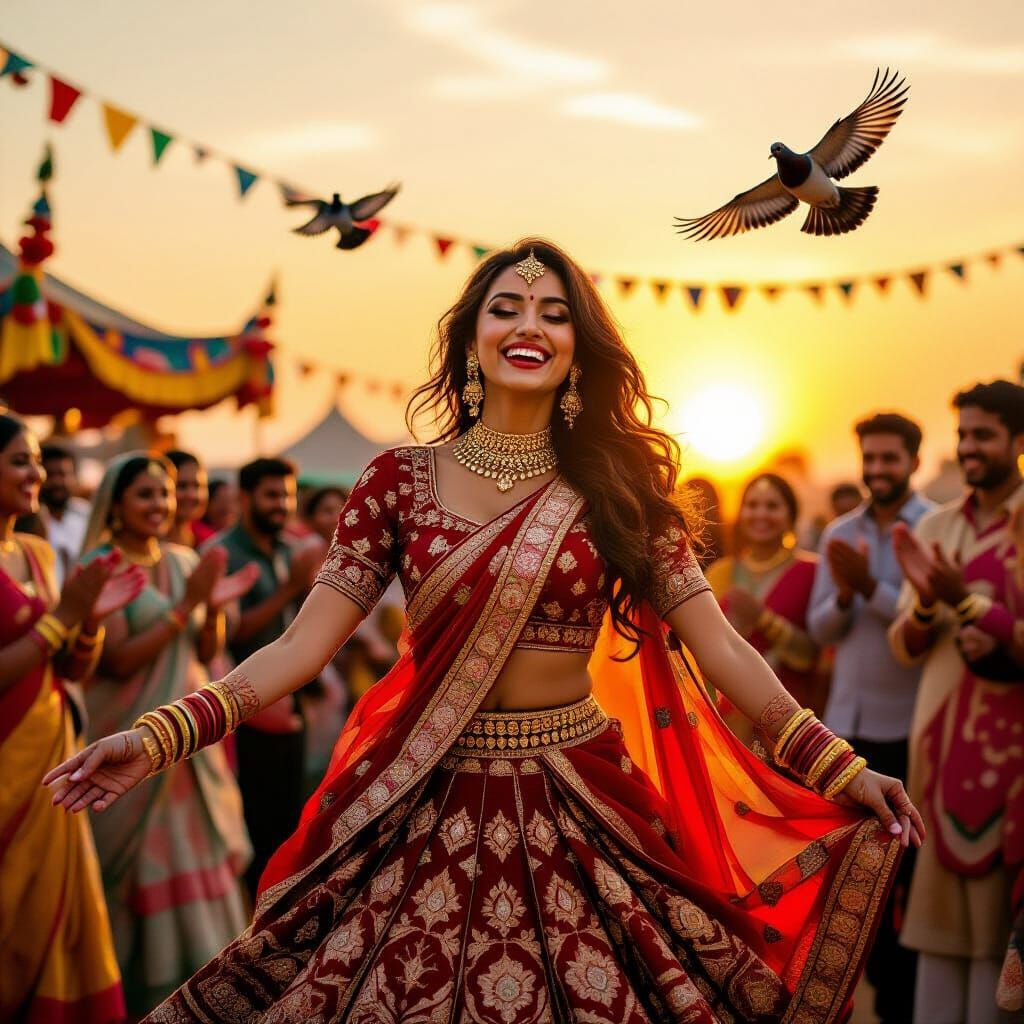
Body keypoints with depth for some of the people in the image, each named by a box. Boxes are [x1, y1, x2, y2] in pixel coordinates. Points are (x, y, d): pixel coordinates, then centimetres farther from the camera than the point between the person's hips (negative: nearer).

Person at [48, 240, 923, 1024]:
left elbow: (716, 644, -2)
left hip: (580, 809, 0)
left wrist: (838, 766, -11)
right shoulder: (401, 481, 0)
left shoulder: (613, 488, 1)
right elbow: (304, 644, -5)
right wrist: (162, 736, -17)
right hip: (431, 807, 0)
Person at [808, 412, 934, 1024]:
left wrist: (872, 587, -21)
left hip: (908, 727, -5)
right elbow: (821, 628, 7)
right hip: (848, 722, 5)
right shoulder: (840, 533, 11)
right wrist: (843, 595, -12)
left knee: (910, 868, 2)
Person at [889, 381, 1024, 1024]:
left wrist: (966, 599, -17)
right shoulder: (937, 529, 11)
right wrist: (927, 605, -11)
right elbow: (904, 648, 9)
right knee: (938, 895, 8)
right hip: (940, 734, 5)